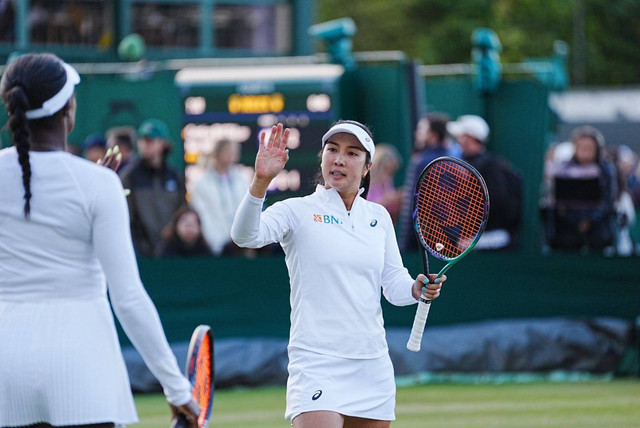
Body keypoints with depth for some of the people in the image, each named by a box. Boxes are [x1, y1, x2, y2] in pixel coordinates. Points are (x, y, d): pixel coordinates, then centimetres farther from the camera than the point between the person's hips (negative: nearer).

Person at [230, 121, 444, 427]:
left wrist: (417, 289, -9)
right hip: (317, 364, -6)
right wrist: (261, 182, -35)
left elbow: (394, 282, 14)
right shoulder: (296, 211, -2)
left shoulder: (378, 216, 13)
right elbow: (245, 236, -19)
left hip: (373, 368, 6)